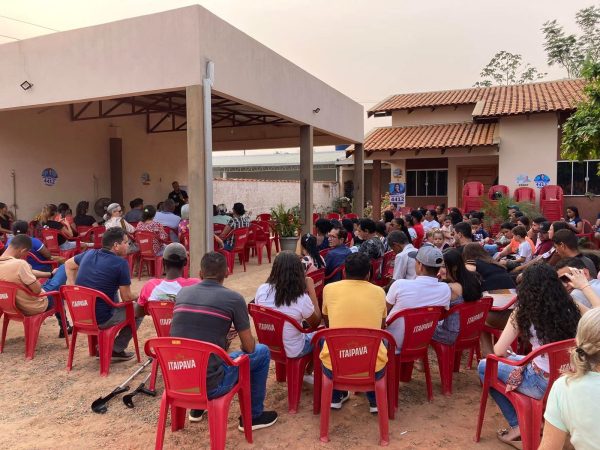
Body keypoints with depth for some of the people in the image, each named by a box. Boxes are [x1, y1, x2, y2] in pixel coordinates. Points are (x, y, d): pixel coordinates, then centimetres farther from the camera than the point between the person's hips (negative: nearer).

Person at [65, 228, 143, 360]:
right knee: (139, 309, 15)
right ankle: (117, 349, 18)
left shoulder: (89, 254, 2)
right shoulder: (121, 263, -17)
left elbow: (68, 264, 22)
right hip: (101, 320, -6)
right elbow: (126, 298, -12)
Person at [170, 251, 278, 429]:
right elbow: (249, 347, -1)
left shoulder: (182, 293, 5)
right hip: (210, 385, -5)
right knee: (262, 352, 15)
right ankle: (253, 416, 26)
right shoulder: (234, 298, -8)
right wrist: (247, 345, 23)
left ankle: (197, 408, 42)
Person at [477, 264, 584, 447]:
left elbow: (499, 351, -11)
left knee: (484, 367, 15)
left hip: (543, 384, -6)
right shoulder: (569, 307, -3)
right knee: (513, 361, 31)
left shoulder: (524, 312, -13)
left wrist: (509, 355, 10)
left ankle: (517, 425, 16)